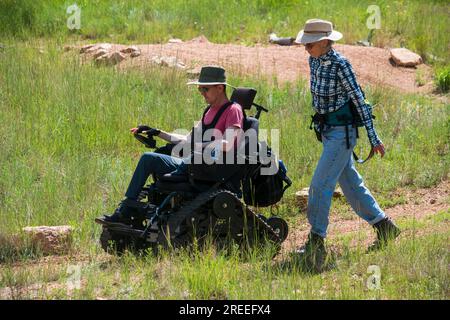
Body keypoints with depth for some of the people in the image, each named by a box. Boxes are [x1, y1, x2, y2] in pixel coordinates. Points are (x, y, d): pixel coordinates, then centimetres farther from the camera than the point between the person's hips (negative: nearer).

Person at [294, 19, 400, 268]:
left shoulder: (340, 65, -20)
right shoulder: (314, 61, 3)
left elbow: (359, 100, -16)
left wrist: (373, 138, -13)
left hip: (343, 131, -9)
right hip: (327, 130, 9)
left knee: (320, 185, -11)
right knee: (350, 184, 15)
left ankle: (316, 244, -6)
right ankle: (384, 226, 29)